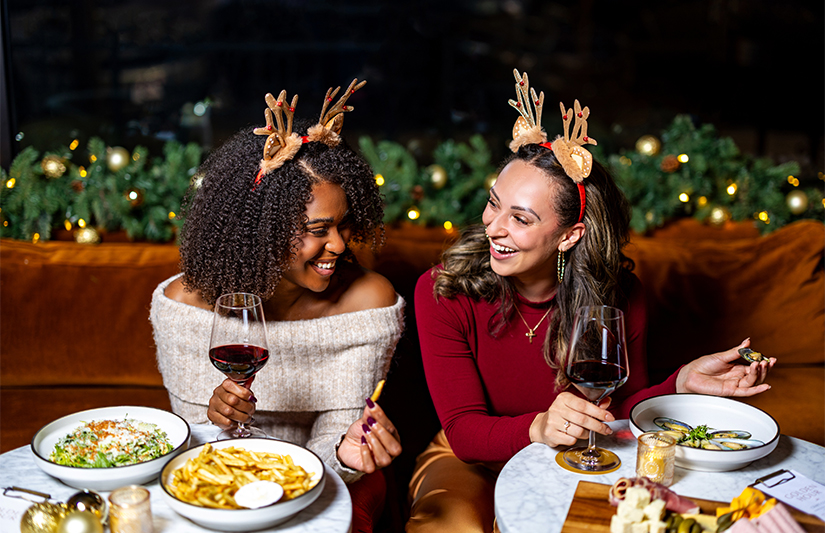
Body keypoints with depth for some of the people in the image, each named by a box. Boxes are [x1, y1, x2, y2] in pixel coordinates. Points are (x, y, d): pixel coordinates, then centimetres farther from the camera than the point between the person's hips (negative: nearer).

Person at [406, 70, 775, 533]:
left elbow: (622, 408, 0)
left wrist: (684, 382, -19)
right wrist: (539, 428, -39)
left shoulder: (619, 296, -13)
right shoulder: (443, 292, -19)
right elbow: (463, 430, -20)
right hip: (470, 464, -3)